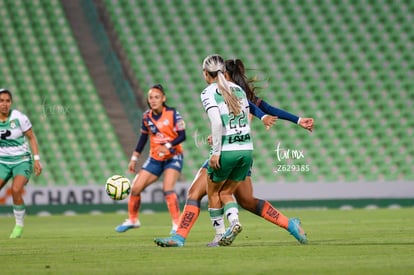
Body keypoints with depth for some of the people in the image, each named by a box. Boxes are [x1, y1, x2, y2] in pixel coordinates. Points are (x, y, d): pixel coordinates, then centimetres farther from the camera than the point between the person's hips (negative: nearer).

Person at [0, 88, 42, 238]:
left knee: (16, 190, -25)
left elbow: (31, 137, -3)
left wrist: (36, 160, -7)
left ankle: (19, 225, -3)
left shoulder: (19, 118, -13)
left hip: (22, 161, -3)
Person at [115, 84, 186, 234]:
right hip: (155, 159, 5)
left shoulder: (172, 114, -13)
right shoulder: (147, 117, 2)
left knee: (168, 189, -25)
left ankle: (177, 224, -17)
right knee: (135, 188, 1)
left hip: (173, 157, -5)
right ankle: (132, 220, 23)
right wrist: (134, 158, 13)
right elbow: (143, 137, 14)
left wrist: (168, 145, -34)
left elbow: (182, 135, -18)